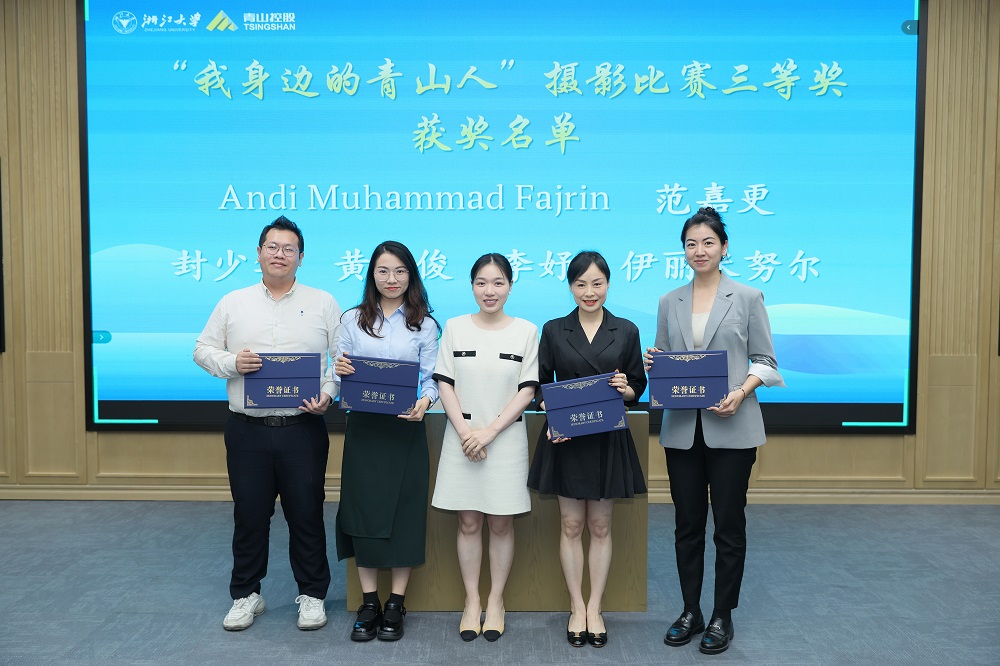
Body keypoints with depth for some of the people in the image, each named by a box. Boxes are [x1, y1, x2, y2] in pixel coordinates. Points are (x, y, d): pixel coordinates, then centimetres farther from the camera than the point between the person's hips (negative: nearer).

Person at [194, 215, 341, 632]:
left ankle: (312, 595, 22)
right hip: (247, 430, 2)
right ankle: (246, 595, 28)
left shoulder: (323, 303, 5)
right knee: (249, 515, 10)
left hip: (303, 429, -1)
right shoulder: (233, 303, 9)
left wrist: (328, 394, -12)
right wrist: (231, 362, -10)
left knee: (306, 514, 6)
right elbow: (203, 350, 10)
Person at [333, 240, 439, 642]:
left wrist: (423, 403, -21)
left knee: (404, 511, 3)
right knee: (362, 509, 4)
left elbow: (432, 378, -1)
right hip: (363, 428, 1)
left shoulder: (424, 324, 4)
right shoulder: (353, 320, 6)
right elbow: (339, 374, 7)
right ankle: (369, 603, 19)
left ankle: (396, 604, 18)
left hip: (405, 428, -1)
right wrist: (340, 371, -16)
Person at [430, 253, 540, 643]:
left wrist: (489, 432, -12)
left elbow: (527, 391, -4)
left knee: (501, 524, 7)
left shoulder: (527, 331, -1)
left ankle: (496, 601, 22)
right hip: (463, 437, 1)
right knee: (468, 523, 7)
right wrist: (465, 430, -11)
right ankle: (471, 601, 22)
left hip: (506, 438, -1)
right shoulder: (454, 328, 3)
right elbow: (444, 384, 1)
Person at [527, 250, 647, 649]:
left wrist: (626, 389, -16)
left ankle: (595, 609, 22)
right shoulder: (553, 330, 2)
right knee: (571, 526, 7)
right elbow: (541, 385, 4)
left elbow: (639, 388, 6)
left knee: (600, 526, 9)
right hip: (565, 440, 0)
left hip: (608, 440, 0)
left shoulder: (626, 330, 2)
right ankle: (576, 607, 22)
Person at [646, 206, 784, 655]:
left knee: (729, 523, 6)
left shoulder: (748, 298, 0)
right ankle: (691, 611, 26)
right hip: (681, 429, 3)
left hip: (731, 428, -3)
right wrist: (652, 365, -9)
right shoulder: (669, 303, 9)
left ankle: (723, 616, 22)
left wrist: (741, 392, -17)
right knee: (687, 523, 10)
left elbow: (764, 359, 0)